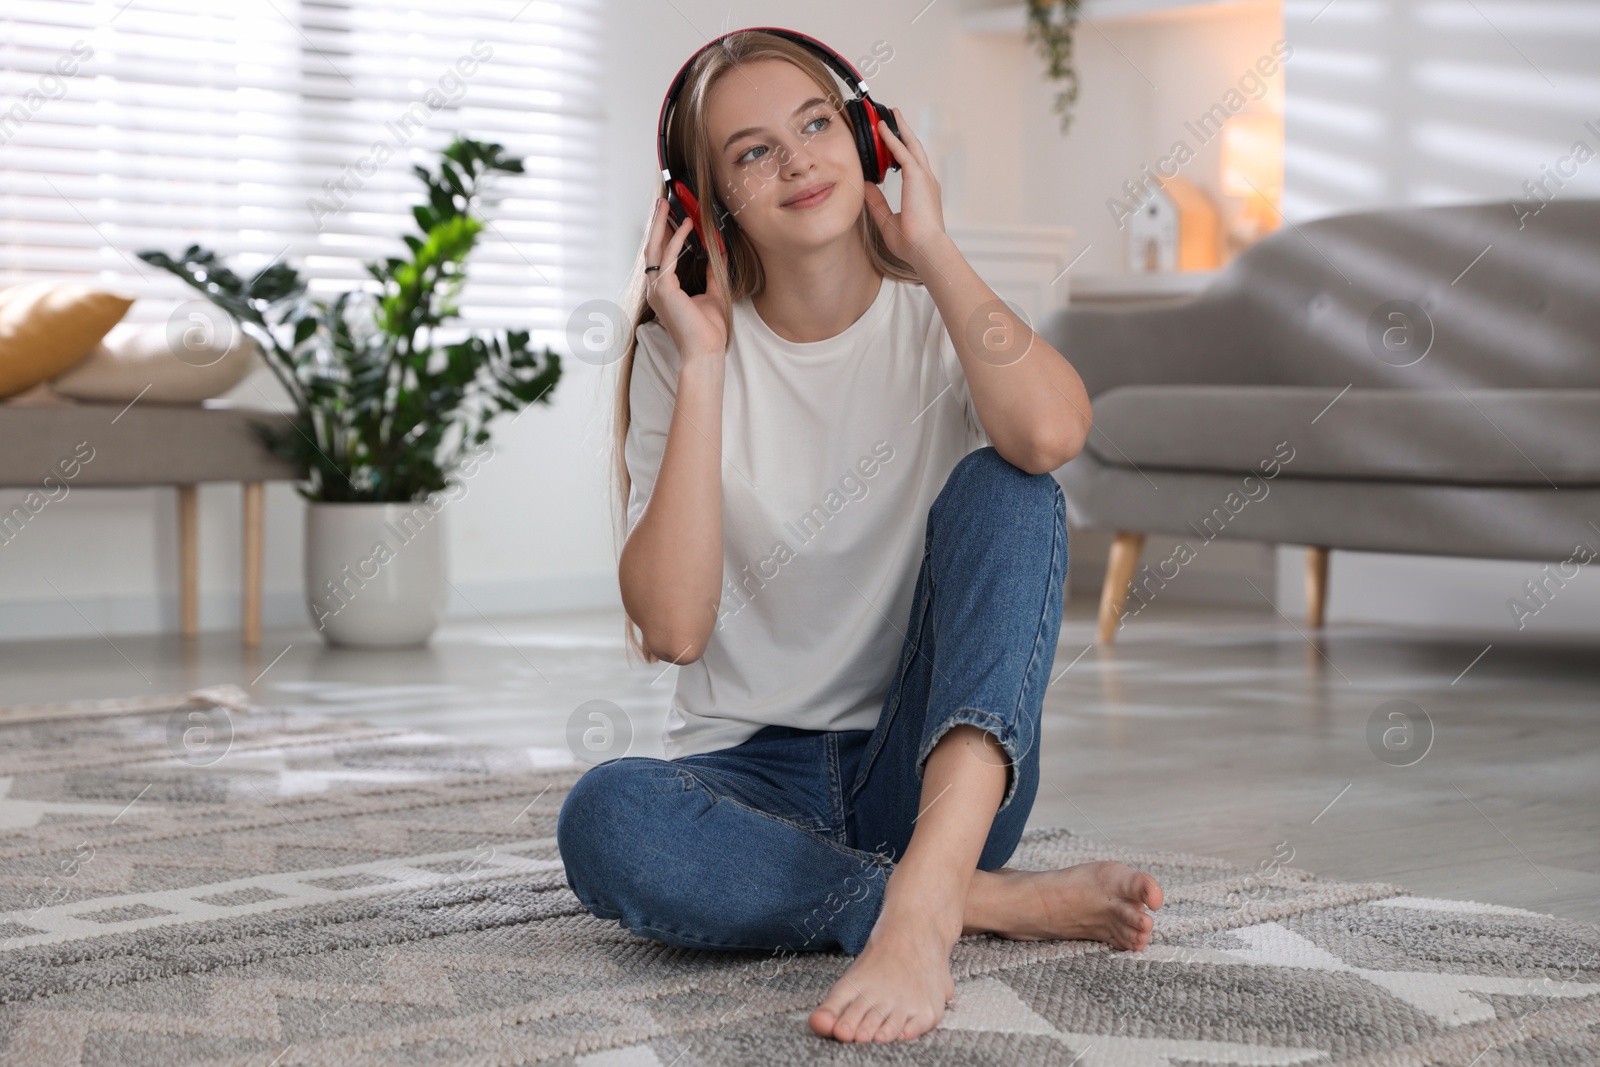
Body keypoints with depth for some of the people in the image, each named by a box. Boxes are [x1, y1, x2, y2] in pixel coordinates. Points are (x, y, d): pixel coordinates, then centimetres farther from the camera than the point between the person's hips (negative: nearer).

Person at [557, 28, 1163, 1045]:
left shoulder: (938, 320, 3)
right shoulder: (681, 356, 1)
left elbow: (1052, 432, -25)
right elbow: (673, 628, -15)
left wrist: (932, 248, -12)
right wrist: (701, 366, -13)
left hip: (939, 768, 1)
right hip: (757, 776, 0)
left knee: (1002, 485, -23)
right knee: (604, 820, -33)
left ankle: (924, 895, -41)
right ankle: (1009, 901, -26)